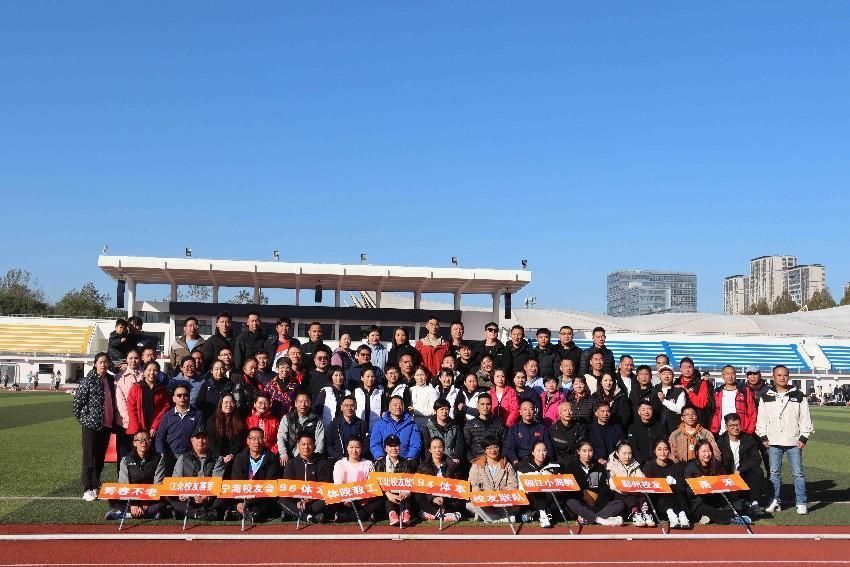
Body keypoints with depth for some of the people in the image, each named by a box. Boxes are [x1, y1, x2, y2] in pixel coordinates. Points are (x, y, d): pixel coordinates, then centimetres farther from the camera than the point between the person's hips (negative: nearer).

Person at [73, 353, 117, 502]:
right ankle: (88, 489, 4)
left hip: (106, 423, 6)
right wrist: (80, 417, -6)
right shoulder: (88, 380, -8)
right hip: (91, 424, -5)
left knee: (101, 456, 12)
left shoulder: (110, 379, 9)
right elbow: (78, 399, -9)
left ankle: (95, 485, 23)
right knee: (90, 456, -1)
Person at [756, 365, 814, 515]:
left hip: (794, 441, -1)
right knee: (774, 473, 5)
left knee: (798, 473, 0)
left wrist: (804, 437, -2)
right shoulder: (766, 397, 7)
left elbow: (805, 418, 3)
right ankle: (775, 501, 13)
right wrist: (763, 437, 2)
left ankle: (801, 504, 7)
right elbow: (761, 418, 9)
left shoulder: (798, 395, 3)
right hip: (773, 442, 1)